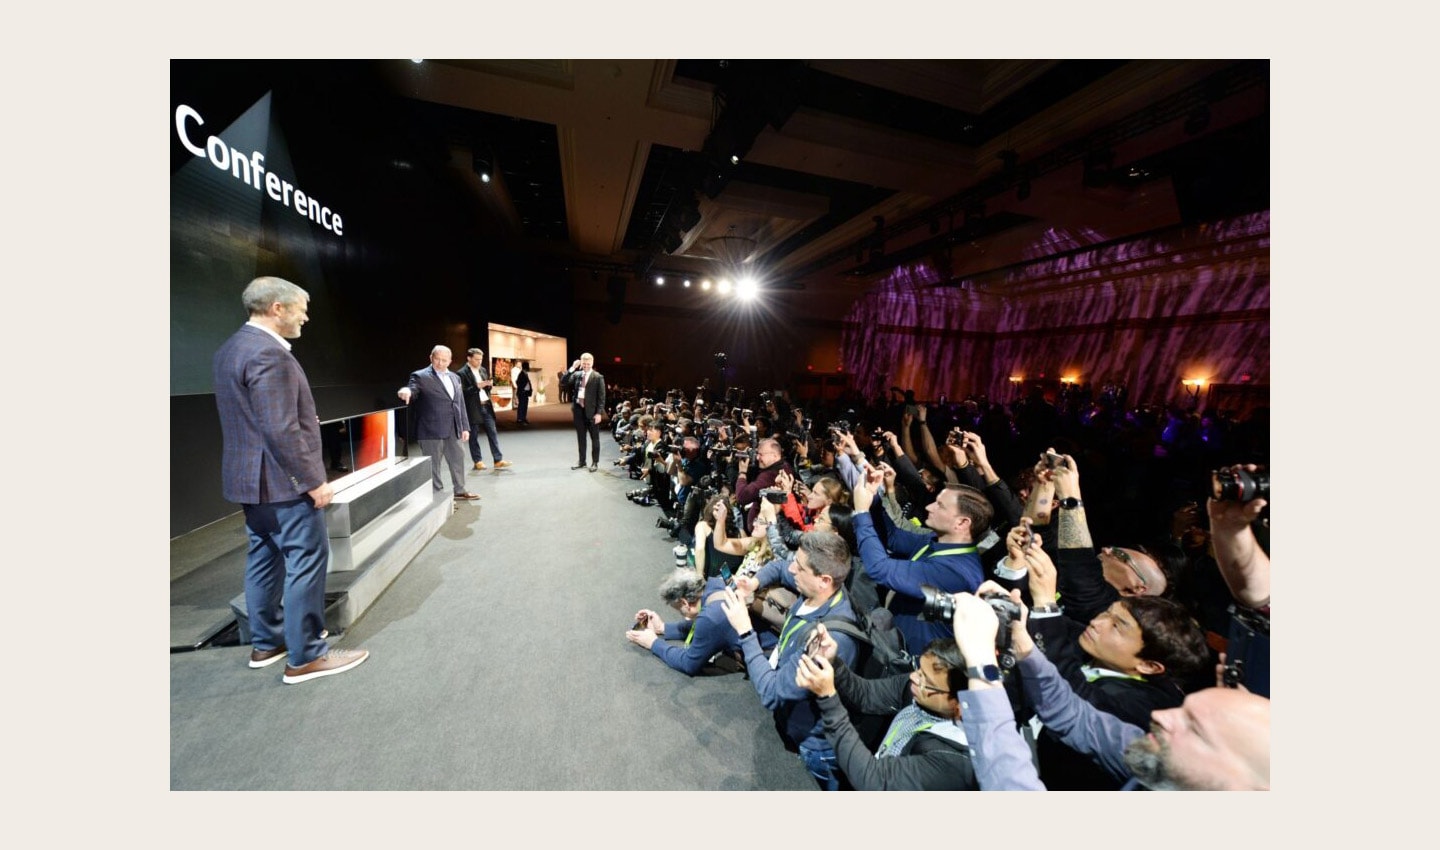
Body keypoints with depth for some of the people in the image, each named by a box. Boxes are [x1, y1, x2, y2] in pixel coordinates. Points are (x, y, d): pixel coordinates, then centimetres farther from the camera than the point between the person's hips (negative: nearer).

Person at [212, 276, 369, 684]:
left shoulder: (231, 348, 12)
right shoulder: (268, 353, -20)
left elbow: (249, 419, 18)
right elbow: (281, 430, -24)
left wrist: (304, 418, 18)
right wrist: (314, 480, -19)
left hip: (248, 477, 11)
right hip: (282, 480, -10)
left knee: (265, 558, 18)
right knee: (307, 561, -2)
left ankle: (266, 642, 31)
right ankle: (305, 656, 9)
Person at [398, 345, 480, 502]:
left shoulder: (454, 377, 13)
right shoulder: (421, 376, -5)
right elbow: (413, 387, -23)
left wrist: (465, 427, 11)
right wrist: (406, 390, -48)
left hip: (453, 429, 6)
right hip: (432, 429, -6)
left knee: (458, 459, 14)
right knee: (433, 464, 4)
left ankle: (460, 491, 29)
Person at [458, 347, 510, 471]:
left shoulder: (483, 370, 12)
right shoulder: (462, 373, -9)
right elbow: (463, 391, -15)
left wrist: (489, 385, -3)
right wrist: (477, 386, -23)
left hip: (486, 406, 6)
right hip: (473, 408, -6)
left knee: (492, 433, 3)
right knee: (474, 436, 6)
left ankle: (498, 460, 4)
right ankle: (478, 461, 16)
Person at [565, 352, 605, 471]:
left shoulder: (598, 377, -5)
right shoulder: (576, 374, 8)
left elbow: (601, 397, -8)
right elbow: (563, 382, -2)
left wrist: (599, 412, -15)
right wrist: (572, 368, -8)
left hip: (591, 411, -4)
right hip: (578, 409, 5)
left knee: (594, 438, 5)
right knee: (580, 437, 13)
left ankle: (595, 462, 15)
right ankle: (581, 461, 24)